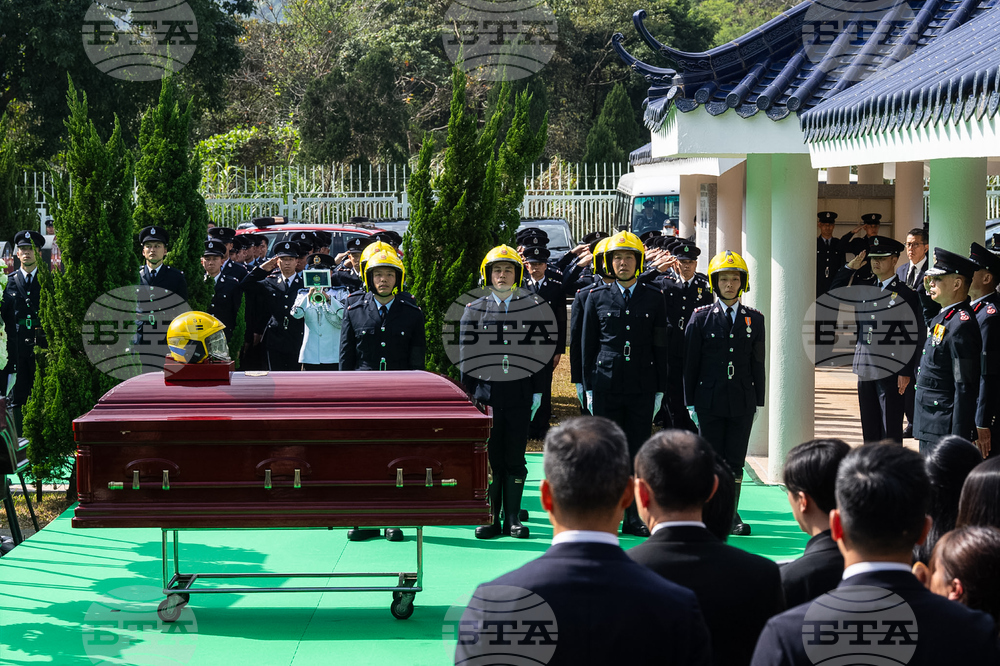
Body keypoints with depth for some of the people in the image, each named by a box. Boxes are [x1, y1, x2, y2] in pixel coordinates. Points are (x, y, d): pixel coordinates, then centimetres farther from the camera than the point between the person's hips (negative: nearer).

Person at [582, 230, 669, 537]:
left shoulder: (654, 298, 6)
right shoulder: (597, 297, 6)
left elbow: (661, 347, 7)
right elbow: (588, 345, 8)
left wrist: (659, 389, 3)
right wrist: (589, 387, 4)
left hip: (642, 388, 0)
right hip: (606, 387, 0)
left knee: (637, 454, 4)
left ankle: (635, 519, 11)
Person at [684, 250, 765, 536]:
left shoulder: (754, 319, 7)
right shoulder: (701, 318, 0)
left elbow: (758, 363, 9)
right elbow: (690, 363, 1)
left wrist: (758, 402, 6)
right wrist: (691, 403, -2)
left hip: (742, 402, 2)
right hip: (710, 401, -2)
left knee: (735, 461, 5)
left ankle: (731, 515, 14)